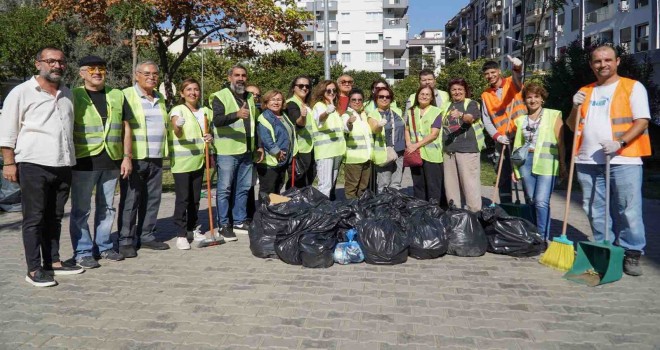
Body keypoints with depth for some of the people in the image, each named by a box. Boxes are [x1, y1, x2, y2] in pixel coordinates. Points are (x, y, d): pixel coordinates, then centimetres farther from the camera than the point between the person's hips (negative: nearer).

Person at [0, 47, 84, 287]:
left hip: (63, 165, 5)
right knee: (34, 219, -1)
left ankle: (53, 262, 21)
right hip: (34, 165, -5)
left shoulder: (67, 94, 15)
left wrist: (71, 159, 19)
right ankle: (34, 270, 4)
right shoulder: (22, 92, -1)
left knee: (54, 218, 12)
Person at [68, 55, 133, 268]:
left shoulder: (117, 96, 12)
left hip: (111, 162, 4)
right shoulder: (73, 96, 1)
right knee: (81, 209, 1)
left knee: (107, 207, 12)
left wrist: (127, 157, 5)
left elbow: (126, 128, 12)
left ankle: (104, 246, 23)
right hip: (84, 162, -3)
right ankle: (82, 252, 9)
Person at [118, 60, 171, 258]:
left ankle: (147, 236, 20)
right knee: (130, 201, -2)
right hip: (134, 158, -6)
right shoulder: (126, 96, -3)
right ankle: (126, 241, 6)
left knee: (153, 199, 9)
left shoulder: (160, 98, 18)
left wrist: (165, 152, 20)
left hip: (156, 158, 6)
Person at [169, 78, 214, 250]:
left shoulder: (205, 111, 9)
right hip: (181, 161, -5)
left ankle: (192, 228, 26)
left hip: (198, 160, 5)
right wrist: (178, 126, -45)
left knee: (195, 198, 13)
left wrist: (210, 137, -4)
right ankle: (181, 234, 1)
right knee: (182, 198, -5)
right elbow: (178, 133, -22)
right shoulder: (177, 110, -7)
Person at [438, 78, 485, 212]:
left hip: (467, 148, -6)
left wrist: (461, 115, -42)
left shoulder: (471, 104, 1)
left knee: (469, 181, -8)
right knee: (451, 182, 9)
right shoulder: (446, 106, 19)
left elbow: (471, 117, -20)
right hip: (449, 150, 6)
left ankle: (475, 212, -3)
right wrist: (443, 147, 18)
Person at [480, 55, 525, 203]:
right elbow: (486, 120, 5)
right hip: (503, 140, 3)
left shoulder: (512, 83, 2)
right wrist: (497, 136, -11)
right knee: (504, 175, 8)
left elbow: (518, 76, -23)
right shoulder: (485, 95, 10)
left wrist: (518, 67, -47)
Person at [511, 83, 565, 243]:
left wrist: (562, 165, 0)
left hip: (546, 163, -4)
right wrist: (515, 168, 13)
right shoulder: (521, 120, 15)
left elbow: (560, 143, 3)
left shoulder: (553, 116, 4)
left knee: (541, 201, -13)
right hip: (526, 162, 4)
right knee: (530, 200, 8)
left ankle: (543, 237, -6)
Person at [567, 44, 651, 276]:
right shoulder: (585, 91, 18)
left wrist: (619, 143, -19)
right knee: (595, 210, 9)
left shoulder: (633, 87, 4)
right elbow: (573, 126, 18)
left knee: (628, 210, -3)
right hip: (588, 161, 5)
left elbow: (642, 121, -5)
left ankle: (632, 254, 9)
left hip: (623, 160, -4)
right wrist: (575, 107, -1)